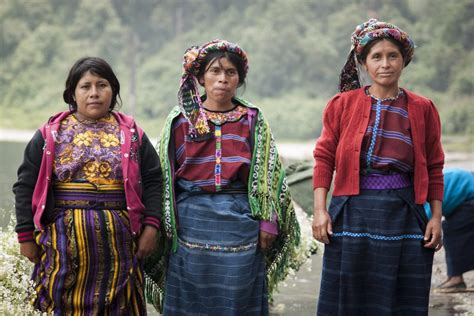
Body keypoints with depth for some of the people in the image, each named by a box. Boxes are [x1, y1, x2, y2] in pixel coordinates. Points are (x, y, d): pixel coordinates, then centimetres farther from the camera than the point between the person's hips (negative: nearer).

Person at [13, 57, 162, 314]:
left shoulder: (131, 133, 9)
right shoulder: (50, 134, 6)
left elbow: (152, 180, 8)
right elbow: (26, 185, 5)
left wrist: (150, 227, -2)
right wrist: (26, 236, 0)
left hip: (119, 242, 1)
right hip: (64, 240, -1)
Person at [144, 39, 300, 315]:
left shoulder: (253, 120, 5)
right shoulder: (180, 120, 5)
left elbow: (268, 173, 5)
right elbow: (166, 176, 6)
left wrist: (267, 222, -2)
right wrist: (166, 226, 3)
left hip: (240, 222, 0)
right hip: (192, 219, 0)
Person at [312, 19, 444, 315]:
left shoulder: (422, 109, 6)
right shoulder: (344, 104, 4)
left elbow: (434, 168, 8)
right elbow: (324, 158, 2)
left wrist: (436, 217, 1)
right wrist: (320, 210, -6)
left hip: (404, 215, 1)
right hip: (353, 212, -1)